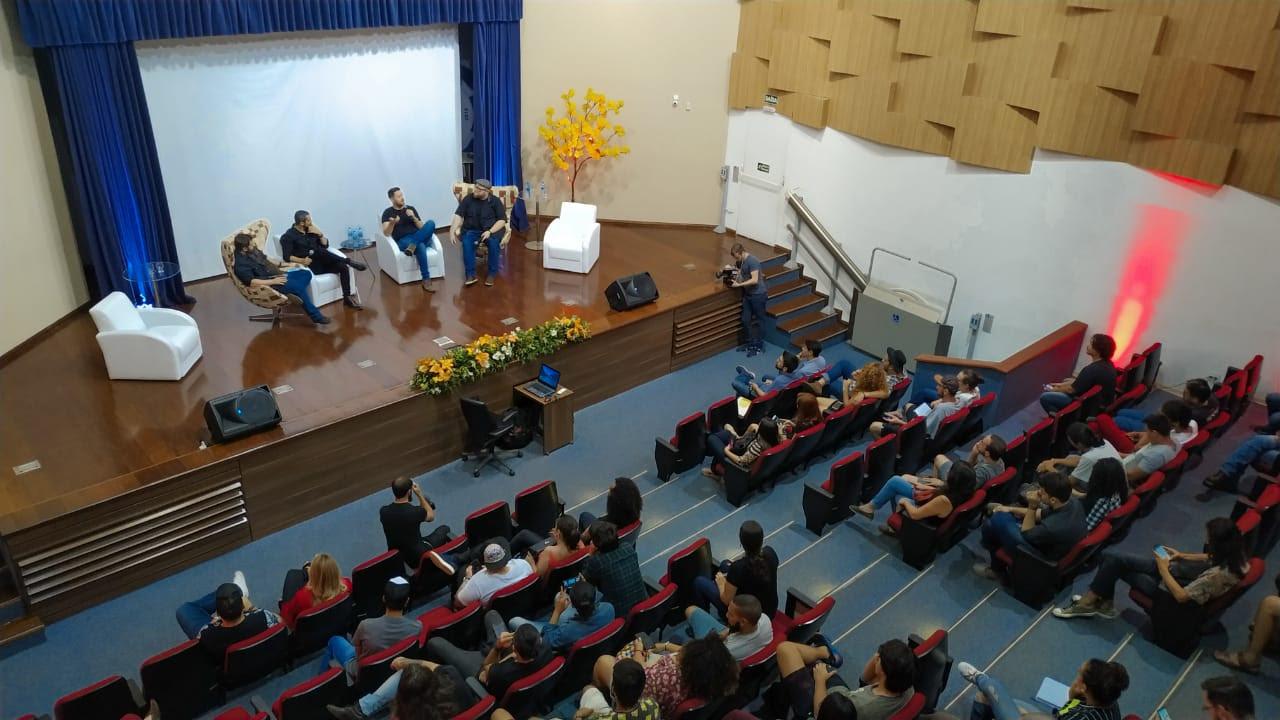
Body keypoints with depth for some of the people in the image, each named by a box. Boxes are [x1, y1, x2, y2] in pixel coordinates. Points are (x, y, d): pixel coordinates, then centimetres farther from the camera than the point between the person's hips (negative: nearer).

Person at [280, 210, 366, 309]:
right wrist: (302, 260, -29)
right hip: (309, 265, -5)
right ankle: (349, 261, -28)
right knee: (319, 251, -35)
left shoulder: (310, 230, 14)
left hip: (321, 262, 5)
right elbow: (287, 257, -13)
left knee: (342, 266, -21)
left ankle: (347, 298, -25)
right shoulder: (289, 236, -3)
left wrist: (320, 234, -2)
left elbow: (325, 245, 15)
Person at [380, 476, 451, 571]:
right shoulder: (416, 511, -30)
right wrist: (419, 495, -4)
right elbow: (431, 517, -5)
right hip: (417, 557, -5)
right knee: (444, 529, 19)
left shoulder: (383, 511, -18)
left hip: (395, 557, 5)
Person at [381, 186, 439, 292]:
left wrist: (413, 217, -4)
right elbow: (386, 233, -2)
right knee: (420, 246, -40)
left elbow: (422, 228, 14)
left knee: (431, 223, -26)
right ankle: (426, 280, -44)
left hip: (420, 238, 4)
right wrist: (392, 223, -22)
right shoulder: (388, 213, 10)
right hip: (403, 241, -4)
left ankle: (413, 246, -39)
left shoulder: (411, 208, 19)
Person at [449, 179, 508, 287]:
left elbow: (502, 220, -7)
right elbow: (458, 215, -2)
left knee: (494, 242, -34)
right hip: (471, 230, 2)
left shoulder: (495, 201, -1)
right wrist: (452, 231, -19)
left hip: (492, 230, -2)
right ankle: (471, 274, -27)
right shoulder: (468, 199, 3)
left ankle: (491, 274, -22)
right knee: (467, 241, -31)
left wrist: (490, 231, -22)